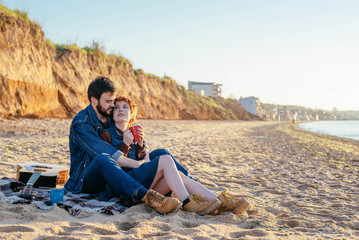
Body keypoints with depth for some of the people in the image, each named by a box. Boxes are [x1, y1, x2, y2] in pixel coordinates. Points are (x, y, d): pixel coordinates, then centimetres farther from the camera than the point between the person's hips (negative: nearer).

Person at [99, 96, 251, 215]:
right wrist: (125, 144, -15)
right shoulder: (107, 134, 6)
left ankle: (220, 201, -29)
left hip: (143, 184, 6)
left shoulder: (134, 134, 25)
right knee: (165, 159, -24)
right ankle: (188, 203, -33)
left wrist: (140, 144, 1)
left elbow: (143, 160, 17)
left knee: (178, 175, -18)